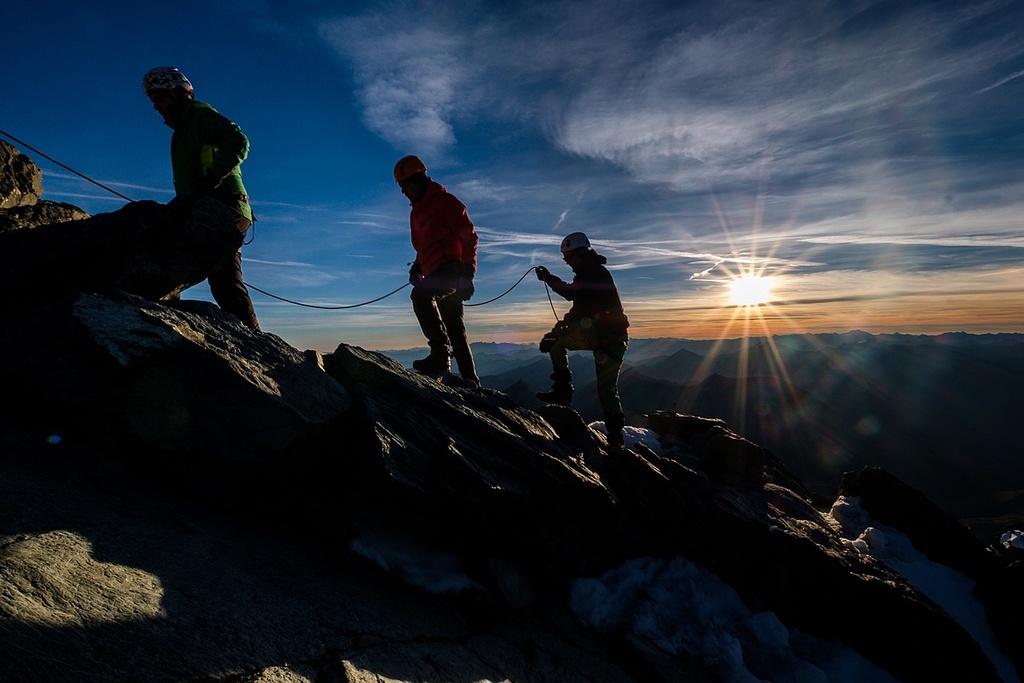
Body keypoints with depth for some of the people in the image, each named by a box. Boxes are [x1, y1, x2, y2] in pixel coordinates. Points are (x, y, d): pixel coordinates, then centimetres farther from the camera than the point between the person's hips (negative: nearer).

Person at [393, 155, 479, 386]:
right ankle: (470, 378, 13)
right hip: (436, 272, 9)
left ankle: (441, 353, -29)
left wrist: (467, 272, -19)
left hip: (453, 268, -9)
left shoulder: (444, 201, -4)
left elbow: (469, 236, -12)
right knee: (454, 328, 7)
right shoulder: (416, 211, 21)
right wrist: (417, 267, 12)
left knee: (420, 294, -31)